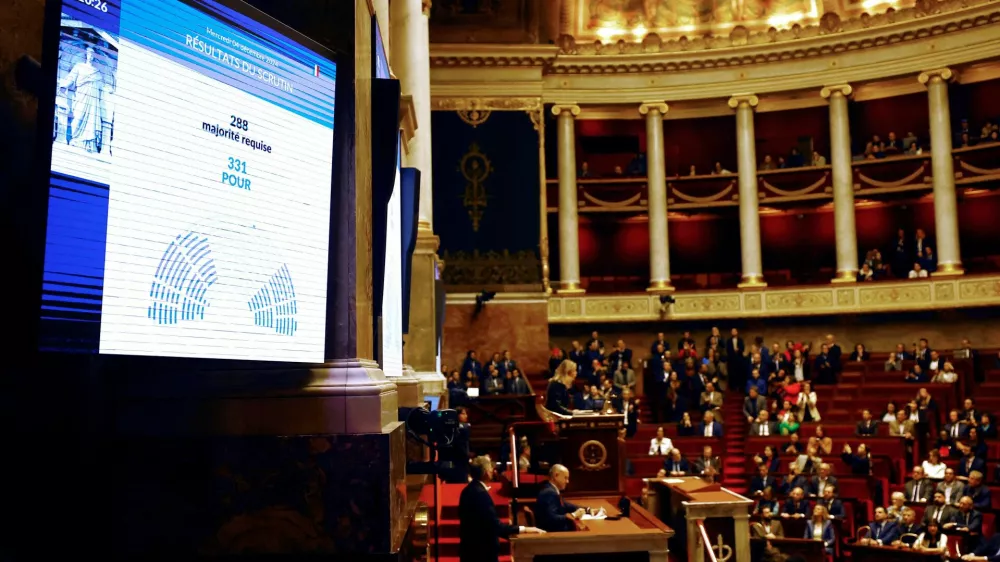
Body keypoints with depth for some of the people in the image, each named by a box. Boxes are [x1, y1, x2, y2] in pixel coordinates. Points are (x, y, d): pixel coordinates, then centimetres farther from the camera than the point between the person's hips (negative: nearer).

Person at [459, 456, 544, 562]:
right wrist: (523, 529, -23)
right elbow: (494, 525, -26)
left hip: (470, 548, 10)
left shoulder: (469, 490, 8)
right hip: (482, 551, -10)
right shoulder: (481, 493, -23)